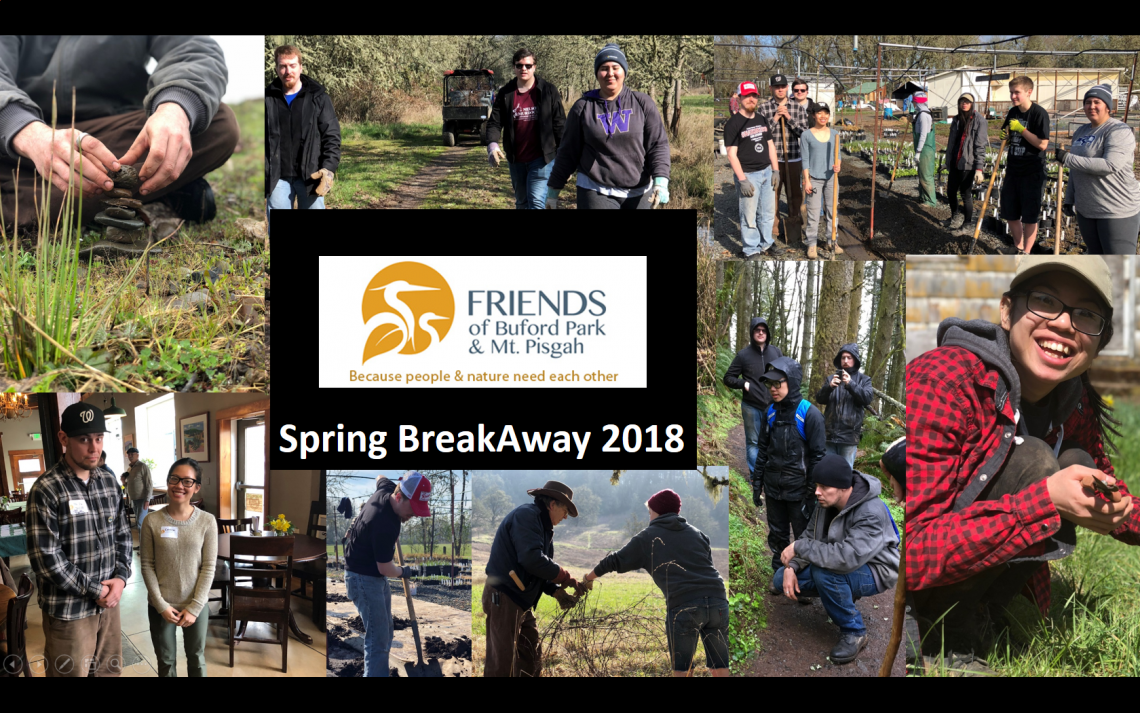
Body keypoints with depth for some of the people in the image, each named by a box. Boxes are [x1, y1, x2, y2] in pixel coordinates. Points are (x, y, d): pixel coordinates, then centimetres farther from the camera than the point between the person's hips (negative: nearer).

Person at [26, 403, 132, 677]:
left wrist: (120, 578, -5)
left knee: (110, 671, 15)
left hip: (108, 603, 6)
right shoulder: (46, 490, -14)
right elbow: (46, 558, -18)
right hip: (69, 611, -6)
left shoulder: (109, 483, 6)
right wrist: (95, 591, -14)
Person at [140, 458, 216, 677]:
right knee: (166, 661, 14)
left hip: (196, 605, 0)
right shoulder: (153, 522, -9)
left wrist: (195, 608, -11)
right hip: (161, 606, 0)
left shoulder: (207, 522, -9)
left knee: (196, 658, 18)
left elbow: (209, 568, -7)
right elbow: (147, 566, -5)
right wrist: (161, 605, -11)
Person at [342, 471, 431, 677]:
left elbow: (380, 477, 21)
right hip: (363, 578, -10)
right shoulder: (385, 524, -33)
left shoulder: (386, 488, -7)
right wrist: (404, 572, -2)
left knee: (385, 634, 14)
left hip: (376, 576, 10)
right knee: (378, 638, -13)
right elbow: (385, 568, -23)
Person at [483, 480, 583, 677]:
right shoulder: (526, 515, -15)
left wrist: (556, 591, 0)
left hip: (521, 601, 11)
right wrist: (566, 578, -16)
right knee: (501, 661, -8)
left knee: (531, 657, 15)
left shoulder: (542, 525, 16)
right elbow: (532, 559, -26)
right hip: (504, 598, -11)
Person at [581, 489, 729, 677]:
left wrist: (588, 578, 33)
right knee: (719, 667, 8)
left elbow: (614, 561, 18)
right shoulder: (697, 533, 24)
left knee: (681, 669, 5)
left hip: (684, 604, -4)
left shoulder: (646, 538, 14)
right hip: (717, 598, 4)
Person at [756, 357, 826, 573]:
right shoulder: (771, 412, 3)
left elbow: (817, 456, -12)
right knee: (776, 536, 14)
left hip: (798, 489, -5)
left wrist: (812, 493, -12)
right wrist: (757, 481, 11)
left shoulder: (810, 414, -14)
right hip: (773, 488, 5)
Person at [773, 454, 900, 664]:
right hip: (844, 563, 8)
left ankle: (854, 632, -15)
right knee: (781, 580, -4)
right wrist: (791, 567, -18)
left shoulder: (871, 514, -34)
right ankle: (844, 596, 14)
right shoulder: (827, 501, -10)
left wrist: (798, 547, -34)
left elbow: (845, 559, -44)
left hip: (873, 572, -8)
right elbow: (810, 536, 1)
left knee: (823, 572, -36)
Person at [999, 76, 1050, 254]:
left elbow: (1042, 144, -21)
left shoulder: (1040, 113, -14)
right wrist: (1005, 136, -2)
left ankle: (1026, 253, 11)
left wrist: (1021, 129, -20)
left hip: (1032, 173, -7)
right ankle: (1018, 248, 30)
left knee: (1030, 217, 2)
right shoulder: (1013, 112, 7)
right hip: (1013, 170, 7)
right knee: (1010, 214, 13)